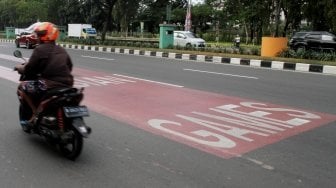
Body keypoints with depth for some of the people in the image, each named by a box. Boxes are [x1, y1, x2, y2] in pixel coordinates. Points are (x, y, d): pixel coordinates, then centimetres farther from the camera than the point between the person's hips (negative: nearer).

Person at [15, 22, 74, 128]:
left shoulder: (40, 49, -5)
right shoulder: (61, 50, 15)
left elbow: (29, 70, -5)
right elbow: (69, 66, 22)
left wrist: (20, 68, 15)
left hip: (50, 85, -7)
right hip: (67, 84, 8)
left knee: (22, 87, 9)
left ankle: (36, 113, 2)